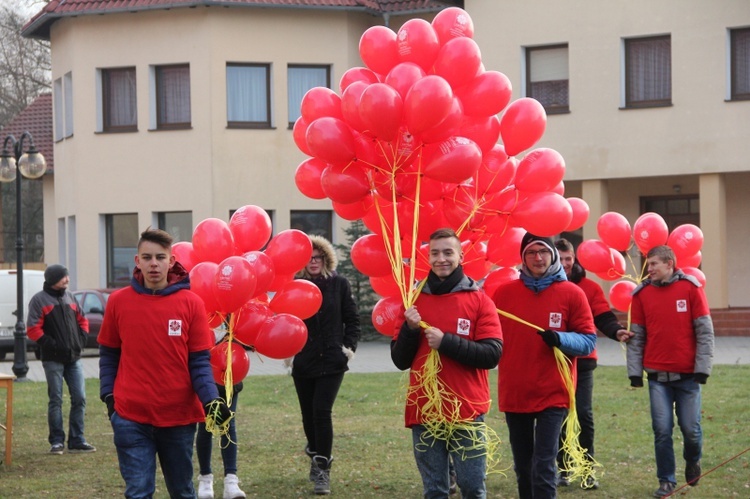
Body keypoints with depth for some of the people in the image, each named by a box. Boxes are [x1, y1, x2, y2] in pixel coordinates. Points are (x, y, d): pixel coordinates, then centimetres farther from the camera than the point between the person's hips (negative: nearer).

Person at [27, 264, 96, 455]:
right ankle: (57, 441, 6)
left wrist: (82, 339, 4)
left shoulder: (70, 297, 14)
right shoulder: (39, 300, -4)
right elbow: (33, 329, -10)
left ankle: (77, 440, 9)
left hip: (74, 358, 5)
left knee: (79, 398, 2)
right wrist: (51, 344, -15)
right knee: (55, 400, -1)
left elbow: (82, 320, 20)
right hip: (53, 360, -5)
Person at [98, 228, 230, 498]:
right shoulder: (118, 301, 1)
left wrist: (211, 399, -16)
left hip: (179, 416, 1)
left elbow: (199, 361, -2)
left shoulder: (191, 303, -3)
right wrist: (108, 395, -1)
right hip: (131, 417, 0)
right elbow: (109, 355, 10)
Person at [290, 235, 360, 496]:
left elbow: (352, 318, 5)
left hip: (332, 360, -2)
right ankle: (317, 455, 33)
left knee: (322, 411, -11)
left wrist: (349, 346, -4)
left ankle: (323, 469, -6)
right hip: (303, 362, 2)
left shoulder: (339, 284, 0)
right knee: (308, 414, 11)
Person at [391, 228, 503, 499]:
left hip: (467, 411, -3)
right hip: (424, 411, 3)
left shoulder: (479, 300, -1)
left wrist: (446, 342, -17)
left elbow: (492, 354, -10)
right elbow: (400, 360, 9)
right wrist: (409, 330, -9)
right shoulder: (416, 300, 9)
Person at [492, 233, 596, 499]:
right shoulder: (503, 292, 3)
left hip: (553, 394, -3)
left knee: (544, 467, -10)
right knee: (522, 467, 13)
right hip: (513, 394, 3)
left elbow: (588, 341, -3)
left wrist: (560, 339, -20)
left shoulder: (572, 293, -3)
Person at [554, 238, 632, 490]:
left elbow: (603, 316, -4)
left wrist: (616, 330, -24)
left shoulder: (589, 287, 3)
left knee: (584, 416, -2)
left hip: (582, 361, -1)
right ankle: (562, 469, 15)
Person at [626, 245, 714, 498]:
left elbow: (705, 331, -2)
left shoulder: (691, 288, -2)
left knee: (690, 428, 1)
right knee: (662, 430, -1)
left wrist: (702, 368, -8)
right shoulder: (642, 293, 4)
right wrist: (634, 371, 1)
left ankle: (692, 462, 32)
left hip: (688, 374, -1)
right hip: (657, 375, 1)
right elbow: (636, 336, 6)